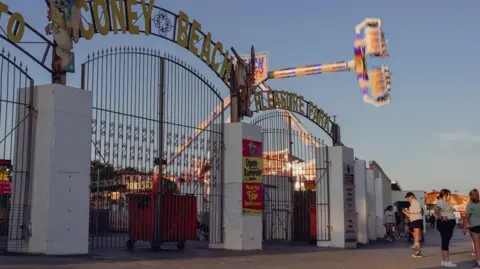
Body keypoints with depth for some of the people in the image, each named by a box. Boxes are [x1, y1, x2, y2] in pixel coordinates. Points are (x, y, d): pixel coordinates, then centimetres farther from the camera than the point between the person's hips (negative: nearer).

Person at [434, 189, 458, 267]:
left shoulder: (445, 203, 18)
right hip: (445, 224, -11)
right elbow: (436, 208, -35)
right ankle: (446, 261, -9)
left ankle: (444, 261, 16)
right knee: (445, 242, -9)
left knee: (445, 242, 12)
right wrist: (440, 217, -27)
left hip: (448, 224, 11)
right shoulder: (441, 202, -15)